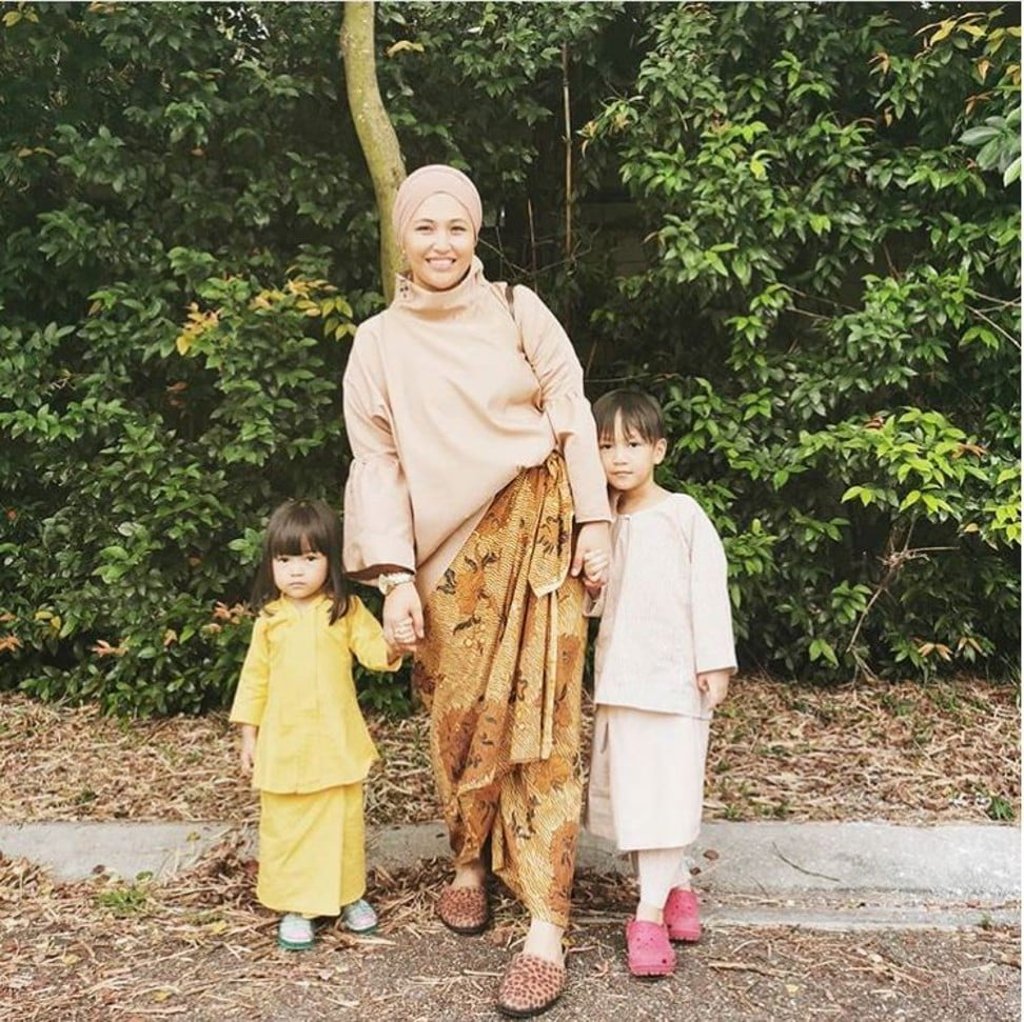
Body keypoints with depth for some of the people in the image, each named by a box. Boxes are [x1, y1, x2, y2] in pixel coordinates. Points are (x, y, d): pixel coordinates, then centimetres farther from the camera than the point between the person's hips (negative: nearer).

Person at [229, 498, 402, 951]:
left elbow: (373, 649, -6)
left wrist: (391, 646, -30)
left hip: (338, 743, 0)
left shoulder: (347, 610, -2)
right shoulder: (269, 619, 1)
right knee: (286, 826, 7)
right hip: (284, 744, 0)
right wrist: (249, 735, 6)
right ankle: (295, 907, 22)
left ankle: (349, 896, 31)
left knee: (343, 821, 12)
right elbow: (255, 678, 6)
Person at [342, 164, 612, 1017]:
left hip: (537, 535, -1)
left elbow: (572, 416, 3)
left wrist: (593, 518, -3)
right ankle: (470, 860, 35)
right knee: (460, 716, 8)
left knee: (539, 721, -3)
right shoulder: (378, 343, 6)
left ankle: (548, 925, 1)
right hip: (449, 553, 2)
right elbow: (377, 464, 3)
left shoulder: (518, 311, 4)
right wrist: (395, 575, -6)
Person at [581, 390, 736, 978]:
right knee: (630, 788, 8)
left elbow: (709, 590, -6)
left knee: (667, 790, -5)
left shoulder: (684, 515, -5)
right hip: (619, 675, 5)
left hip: (676, 675, -5)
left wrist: (715, 663, -10)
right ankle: (678, 888, 24)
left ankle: (651, 913, 0)